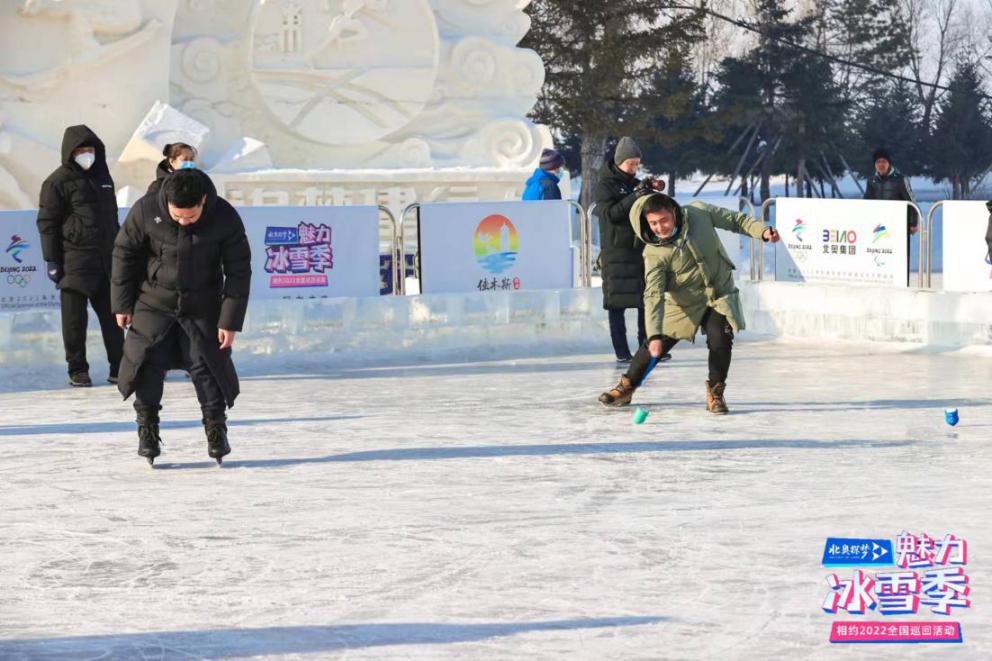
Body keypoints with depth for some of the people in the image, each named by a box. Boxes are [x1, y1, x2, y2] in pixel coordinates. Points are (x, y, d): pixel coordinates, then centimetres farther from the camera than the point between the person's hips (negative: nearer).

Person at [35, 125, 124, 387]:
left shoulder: (103, 176, 14)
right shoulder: (58, 182, -6)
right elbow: (46, 223, -6)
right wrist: (52, 261, -9)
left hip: (106, 260, 6)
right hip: (75, 261, -6)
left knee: (112, 316, 6)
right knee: (75, 318, 1)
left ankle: (119, 367, 11)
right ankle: (77, 369, 9)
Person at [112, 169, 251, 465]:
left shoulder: (225, 218, -19)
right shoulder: (146, 210, -19)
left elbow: (238, 271, -10)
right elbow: (124, 253, -4)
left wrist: (230, 321, -11)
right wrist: (122, 304, -1)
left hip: (202, 308, 0)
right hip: (153, 304, 0)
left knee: (207, 368, -1)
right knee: (148, 366, -4)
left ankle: (216, 430, 15)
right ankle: (147, 431, 10)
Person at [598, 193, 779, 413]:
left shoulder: (699, 213, -18)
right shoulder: (654, 253, -22)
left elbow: (735, 220, -2)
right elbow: (654, 295, -28)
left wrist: (762, 231, -15)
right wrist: (654, 334, -37)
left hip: (719, 296, 1)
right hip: (683, 303, -1)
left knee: (720, 341, -19)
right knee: (656, 346, 1)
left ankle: (715, 392, 2)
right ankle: (626, 388, 22)